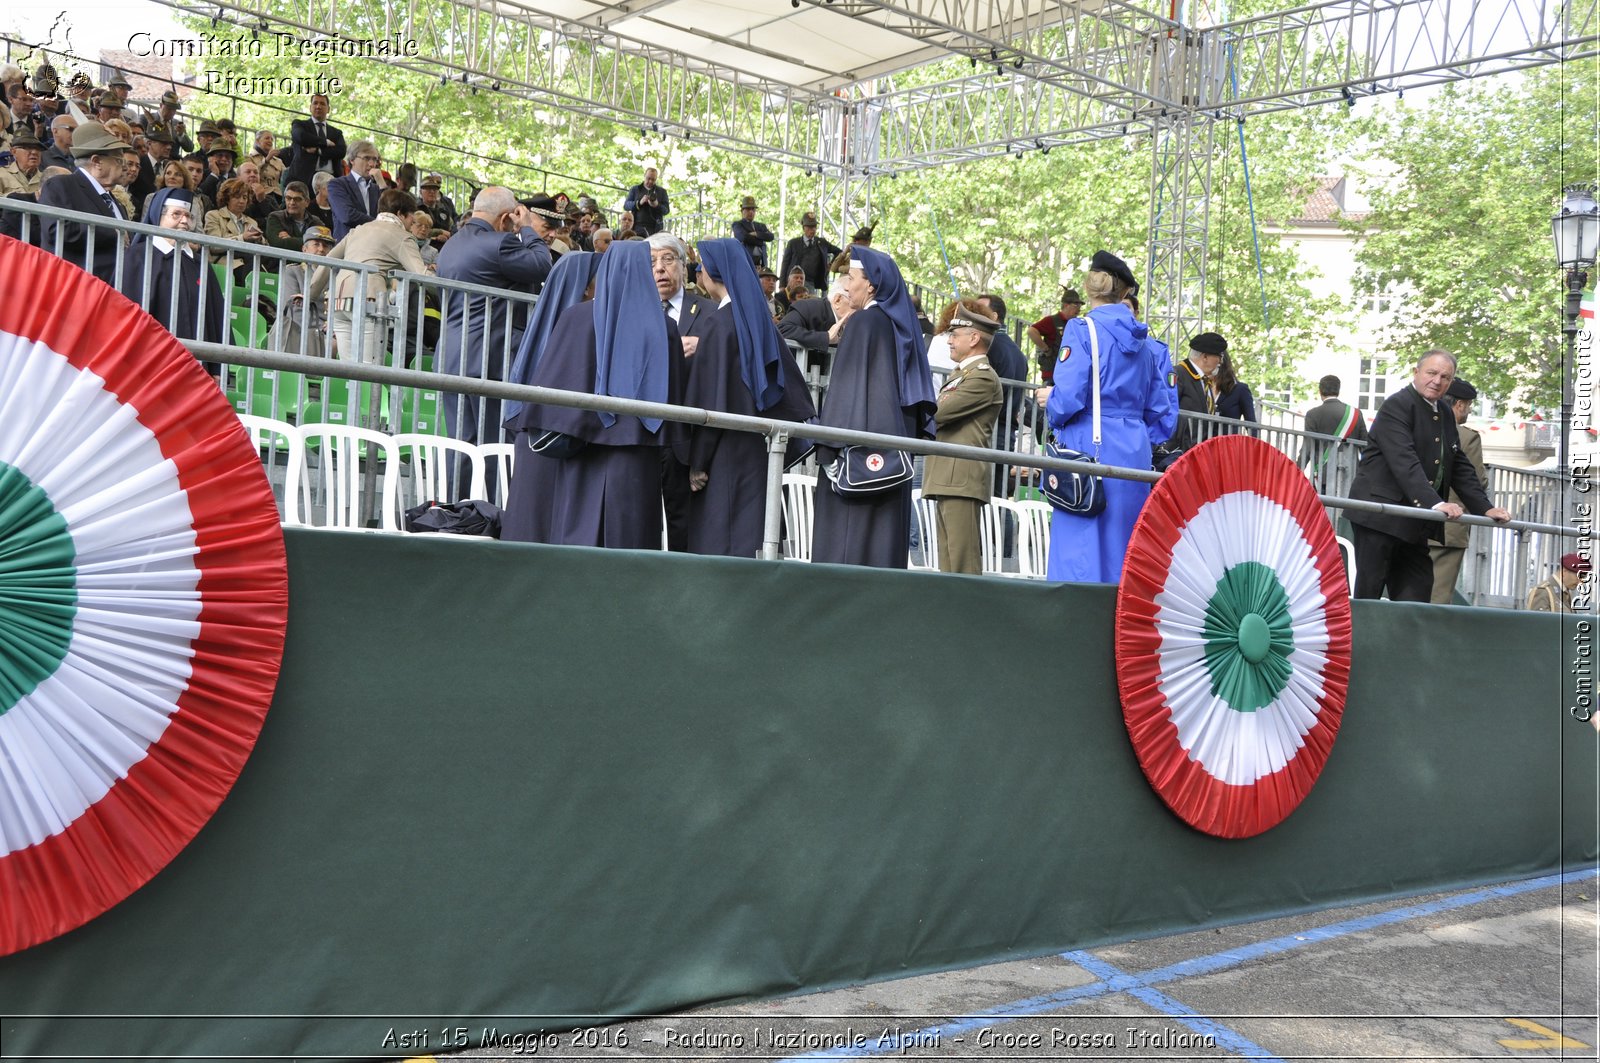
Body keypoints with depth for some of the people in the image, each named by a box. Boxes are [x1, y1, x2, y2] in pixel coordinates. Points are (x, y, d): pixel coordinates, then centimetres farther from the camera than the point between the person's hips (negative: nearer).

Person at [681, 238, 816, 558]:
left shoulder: (720, 322, -12)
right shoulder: (759, 317, 10)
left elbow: (708, 398, -15)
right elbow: (788, 384, 12)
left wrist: (697, 462, -11)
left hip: (726, 448, -8)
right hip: (756, 445, 8)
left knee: (718, 543, -4)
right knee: (748, 535, 10)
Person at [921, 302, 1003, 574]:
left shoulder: (983, 377, -8)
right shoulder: (961, 374, 25)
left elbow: (937, 413, -16)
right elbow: (941, 414, 21)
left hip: (962, 478, -10)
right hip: (947, 479, 10)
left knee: (963, 562, -11)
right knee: (948, 562, 10)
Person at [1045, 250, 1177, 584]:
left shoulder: (1083, 330, -6)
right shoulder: (1146, 344, 12)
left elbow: (1068, 397, -15)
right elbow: (1162, 413, 14)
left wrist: (1051, 408, 5)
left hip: (1090, 448, -6)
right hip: (1135, 453, 6)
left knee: (1078, 550, -4)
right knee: (1124, 550, 12)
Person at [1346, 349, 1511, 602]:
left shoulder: (1445, 416, 18)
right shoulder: (1397, 406, -10)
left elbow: (1460, 468, 20)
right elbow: (1404, 461, -23)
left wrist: (1485, 508, 7)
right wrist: (1435, 503, -32)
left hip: (1414, 523, 8)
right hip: (1378, 517, -8)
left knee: (1416, 598, 2)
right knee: (1368, 593, -5)